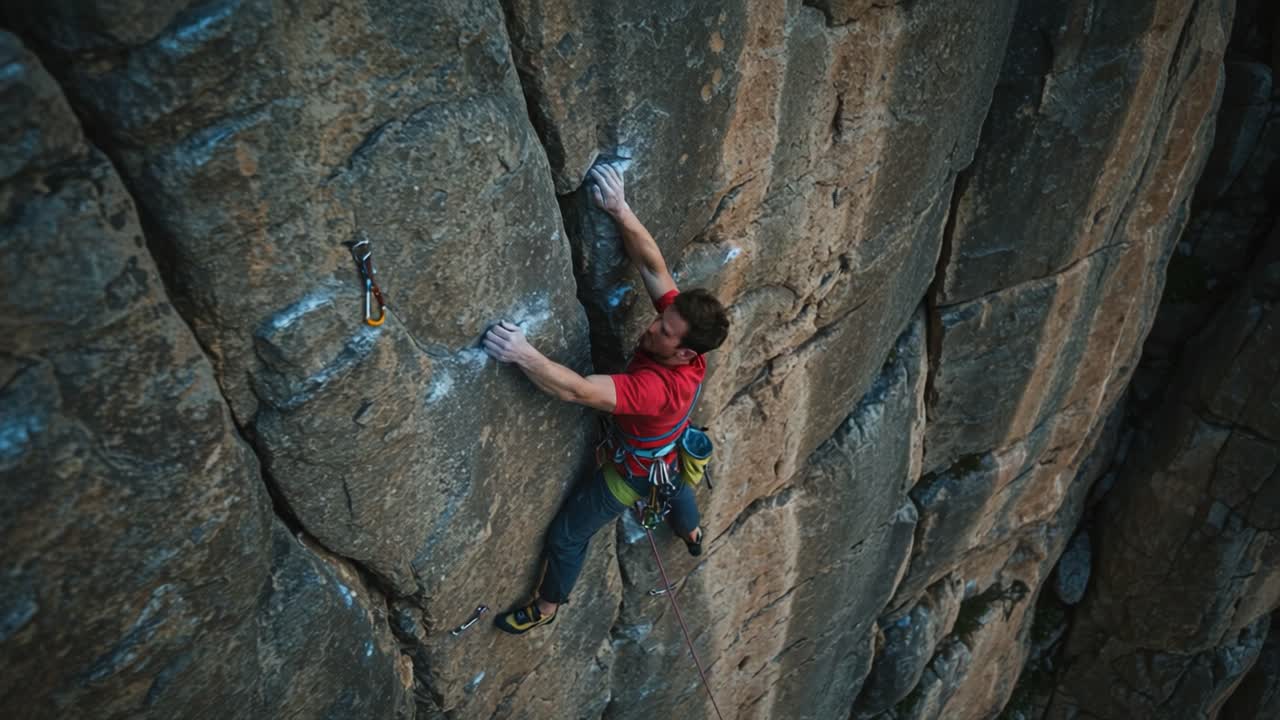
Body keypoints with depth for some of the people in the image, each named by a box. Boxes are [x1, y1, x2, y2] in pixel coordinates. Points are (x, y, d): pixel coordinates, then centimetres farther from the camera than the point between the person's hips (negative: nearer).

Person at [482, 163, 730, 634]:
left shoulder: (660, 386, -49)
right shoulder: (680, 324, -29)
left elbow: (578, 391, -57)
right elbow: (652, 265, -30)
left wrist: (522, 354, -65)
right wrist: (621, 211, -42)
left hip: (634, 470, -8)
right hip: (667, 453, 8)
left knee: (566, 534, 12)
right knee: (673, 484, 41)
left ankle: (546, 607, 37)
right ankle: (692, 534, 75)